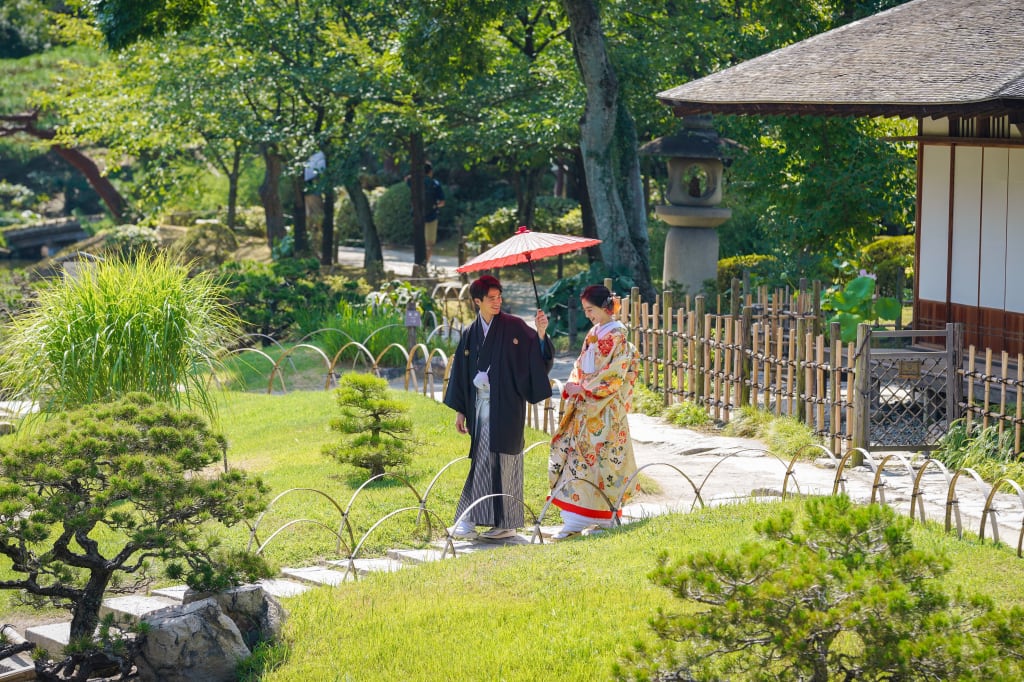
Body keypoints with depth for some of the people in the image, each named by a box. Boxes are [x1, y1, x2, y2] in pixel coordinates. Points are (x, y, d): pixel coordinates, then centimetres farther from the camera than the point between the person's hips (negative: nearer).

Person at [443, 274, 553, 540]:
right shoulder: (470, 334, 9)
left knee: (492, 459, -7)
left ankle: (468, 520, -5)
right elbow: (461, 373, 13)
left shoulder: (515, 327, -3)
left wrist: (541, 334, -26)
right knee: (485, 460, 5)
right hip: (480, 402, 5)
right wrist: (460, 410, 10)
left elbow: (539, 358, -8)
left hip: (505, 404, -5)